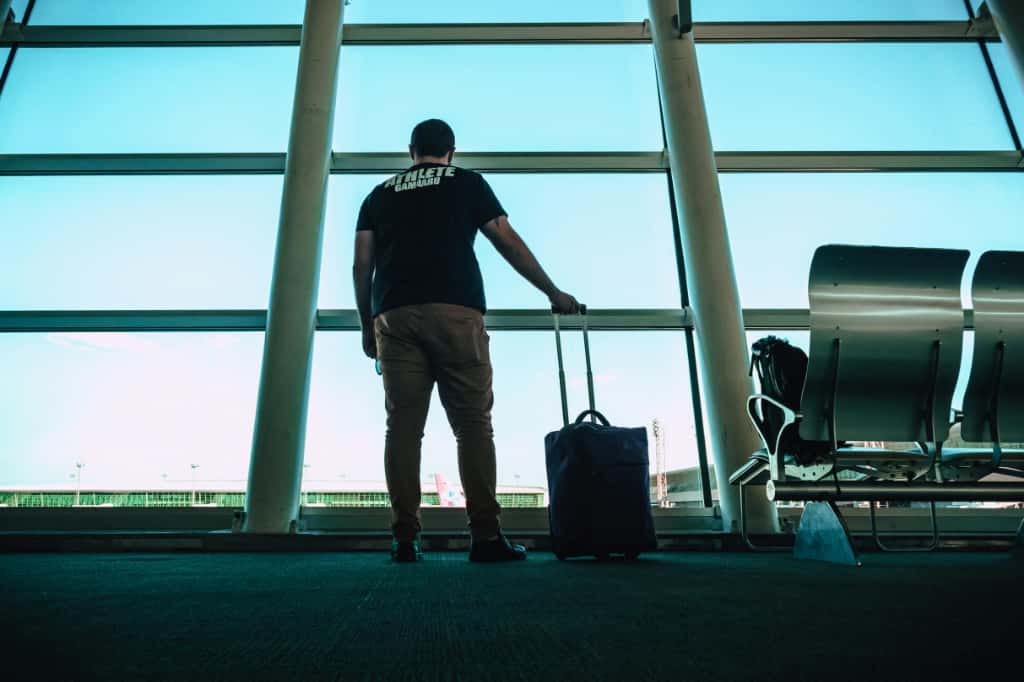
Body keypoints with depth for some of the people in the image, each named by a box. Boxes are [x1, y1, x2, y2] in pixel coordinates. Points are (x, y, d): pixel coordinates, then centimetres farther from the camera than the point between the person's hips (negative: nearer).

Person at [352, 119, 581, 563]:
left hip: (393, 316, 3)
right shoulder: (468, 183, 18)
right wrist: (553, 293, 20)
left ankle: (405, 539, 0)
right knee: (473, 425, -1)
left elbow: (362, 266, 15)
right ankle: (485, 536, -3)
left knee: (402, 427, 2)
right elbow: (509, 244, 13)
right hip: (455, 312, -2)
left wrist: (367, 326, 21)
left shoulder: (379, 195, 24)